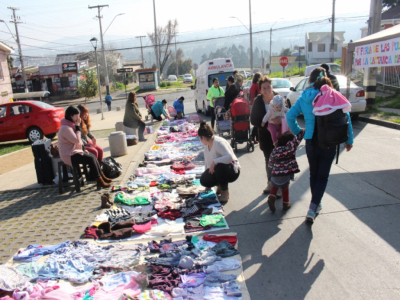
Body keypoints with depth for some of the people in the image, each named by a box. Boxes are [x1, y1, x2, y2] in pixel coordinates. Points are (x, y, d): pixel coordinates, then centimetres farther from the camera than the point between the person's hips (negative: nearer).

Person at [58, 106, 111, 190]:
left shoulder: (71, 125, 12)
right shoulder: (65, 128, -22)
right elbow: (77, 140, -25)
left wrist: (82, 149, 9)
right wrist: (78, 127, -19)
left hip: (74, 151, 10)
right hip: (69, 156, -10)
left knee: (93, 156, 2)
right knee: (91, 159, -20)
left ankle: (101, 176, 7)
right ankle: (99, 182, -16)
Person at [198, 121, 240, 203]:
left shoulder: (219, 143, -23)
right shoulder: (206, 145, 3)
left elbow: (230, 157, -37)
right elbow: (207, 162, 8)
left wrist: (215, 162, -36)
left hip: (232, 171, -7)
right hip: (218, 171, 7)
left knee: (219, 166, -38)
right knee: (204, 180, -19)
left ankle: (225, 192, -15)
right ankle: (220, 185, 14)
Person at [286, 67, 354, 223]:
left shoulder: (304, 97, -2)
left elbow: (290, 116, -4)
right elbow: (345, 117, -8)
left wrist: (297, 131, 10)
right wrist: (349, 140, 1)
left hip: (311, 141, 2)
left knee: (314, 174, 20)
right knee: (323, 176, 7)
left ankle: (316, 204, 34)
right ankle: (313, 207, -5)